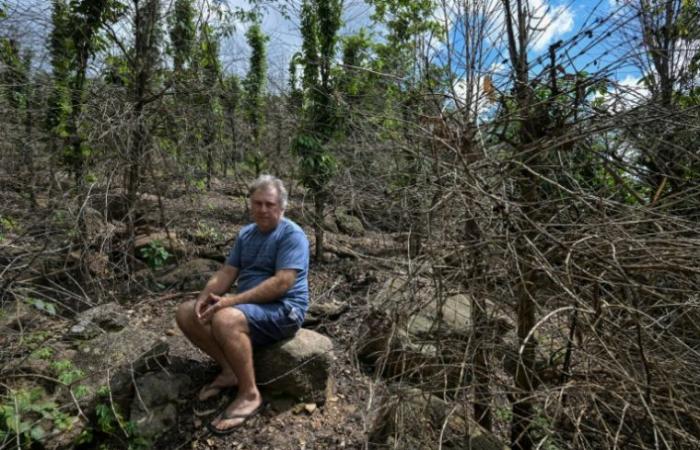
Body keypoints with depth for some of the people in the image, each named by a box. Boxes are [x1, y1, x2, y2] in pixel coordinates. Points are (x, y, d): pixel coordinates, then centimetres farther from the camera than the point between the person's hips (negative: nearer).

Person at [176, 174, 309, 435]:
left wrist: (232, 300, -27)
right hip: (248, 305, 8)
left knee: (225, 320, -34)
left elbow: (282, 283, -23)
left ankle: (250, 394, -14)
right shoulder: (246, 234, 12)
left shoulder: (292, 235, -13)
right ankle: (229, 370, 7)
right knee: (187, 313, -2)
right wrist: (206, 296, -14)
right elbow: (227, 272, 8)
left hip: (284, 310, -8)